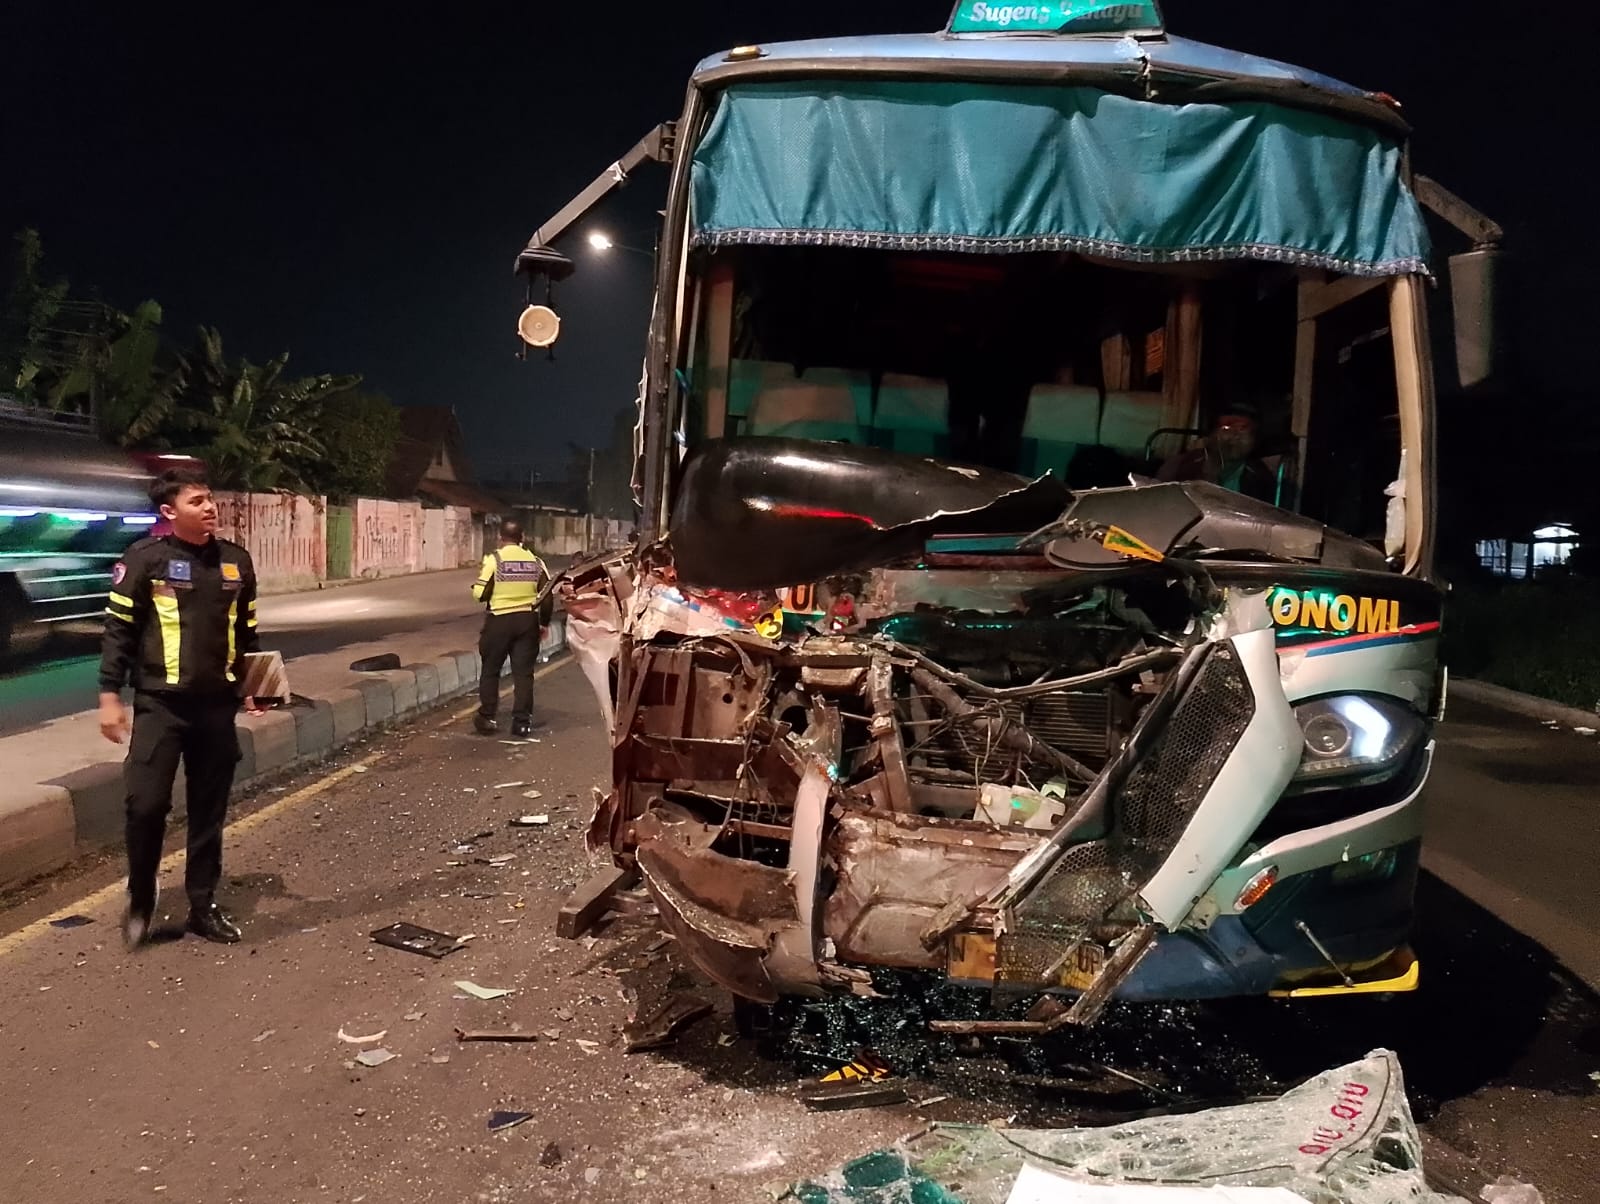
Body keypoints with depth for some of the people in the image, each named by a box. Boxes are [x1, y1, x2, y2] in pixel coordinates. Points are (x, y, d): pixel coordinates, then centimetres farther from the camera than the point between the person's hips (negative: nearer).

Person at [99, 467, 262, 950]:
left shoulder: (236, 560, 6)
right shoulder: (145, 558, -7)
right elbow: (118, 629, -4)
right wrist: (110, 695, -7)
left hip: (216, 705, 4)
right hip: (160, 703, -4)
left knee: (209, 811, 9)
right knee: (147, 804, -8)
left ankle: (203, 905, 21)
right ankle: (140, 900, 16)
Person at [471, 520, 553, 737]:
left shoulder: (494, 559, -9)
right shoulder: (535, 562, 2)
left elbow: (480, 593, -10)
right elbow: (547, 596, 5)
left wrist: (476, 586, 14)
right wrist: (544, 623, 17)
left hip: (499, 620, -3)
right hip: (527, 621, 3)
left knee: (490, 670, 12)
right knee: (523, 672, 7)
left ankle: (487, 719, 15)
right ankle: (522, 722, 6)